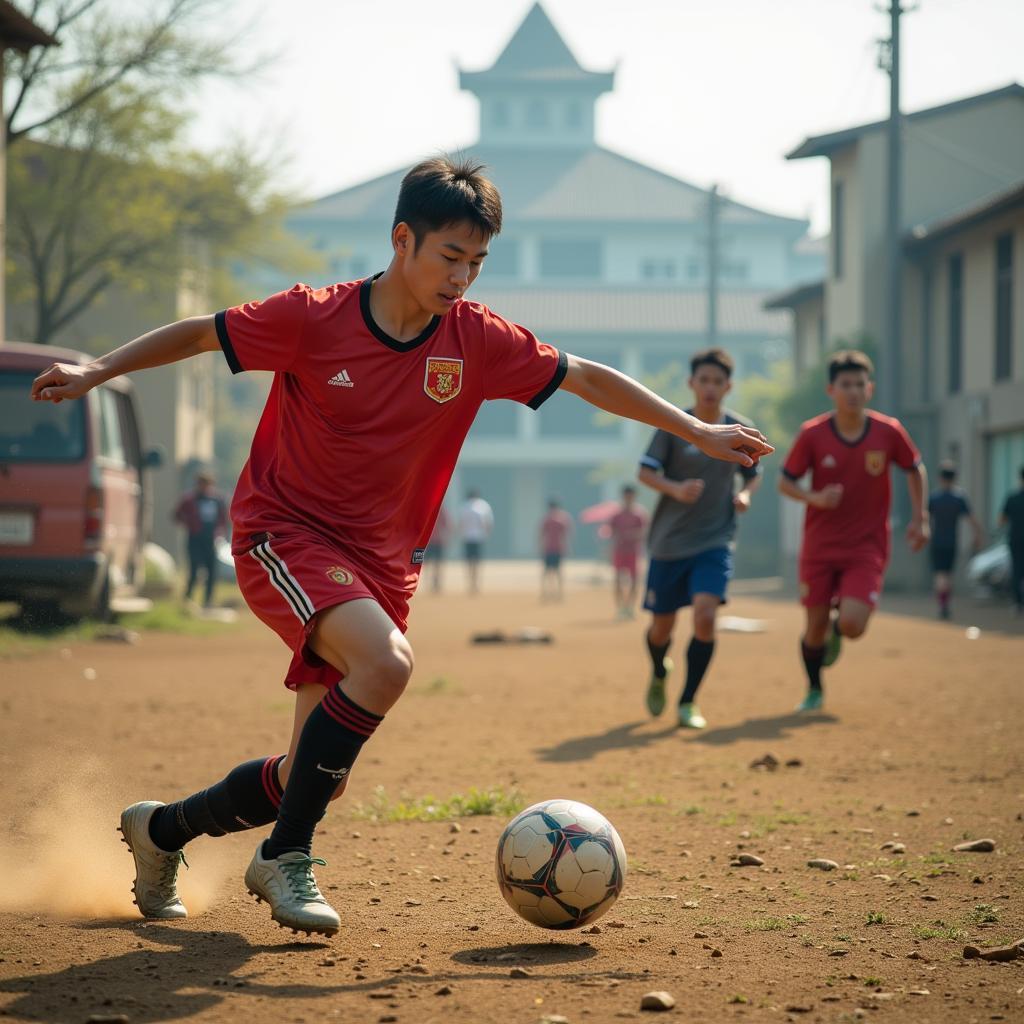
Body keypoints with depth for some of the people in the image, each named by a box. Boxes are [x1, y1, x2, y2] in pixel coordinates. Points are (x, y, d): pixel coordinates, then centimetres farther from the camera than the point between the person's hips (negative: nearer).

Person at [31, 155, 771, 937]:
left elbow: (587, 378, 4)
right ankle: (285, 857, -17)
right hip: (284, 534, -5)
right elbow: (199, 334, -2)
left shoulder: (476, 340, -4)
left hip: (381, 561, 5)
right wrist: (95, 372, -12)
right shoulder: (312, 318, -12)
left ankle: (162, 830, 31)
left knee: (319, 779, 4)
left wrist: (697, 432, 5)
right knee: (386, 662, -32)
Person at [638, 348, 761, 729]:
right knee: (662, 626, 8)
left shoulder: (740, 430, 2)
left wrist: (745, 494, -4)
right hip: (669, 541, 0)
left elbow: (753, 473, 17)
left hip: (715, 541, 0)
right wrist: (675, 489, -23)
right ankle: (659, 675, 44)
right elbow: (645, 471, -5)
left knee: (705, 616, -20)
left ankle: (688, 702, -5)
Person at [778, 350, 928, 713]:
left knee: (852, 625, -17)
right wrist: (814, 498, -19)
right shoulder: (812, 434, -9)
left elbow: (915, 469, 10)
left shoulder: (889, 432, -7)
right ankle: (814, 690, 30)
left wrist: (919, 517, 4)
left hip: (867, 549, 0)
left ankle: (837, 625, 22)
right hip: (819, 547, 1)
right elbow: (785, 481, -1)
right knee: (815, 625, 4)